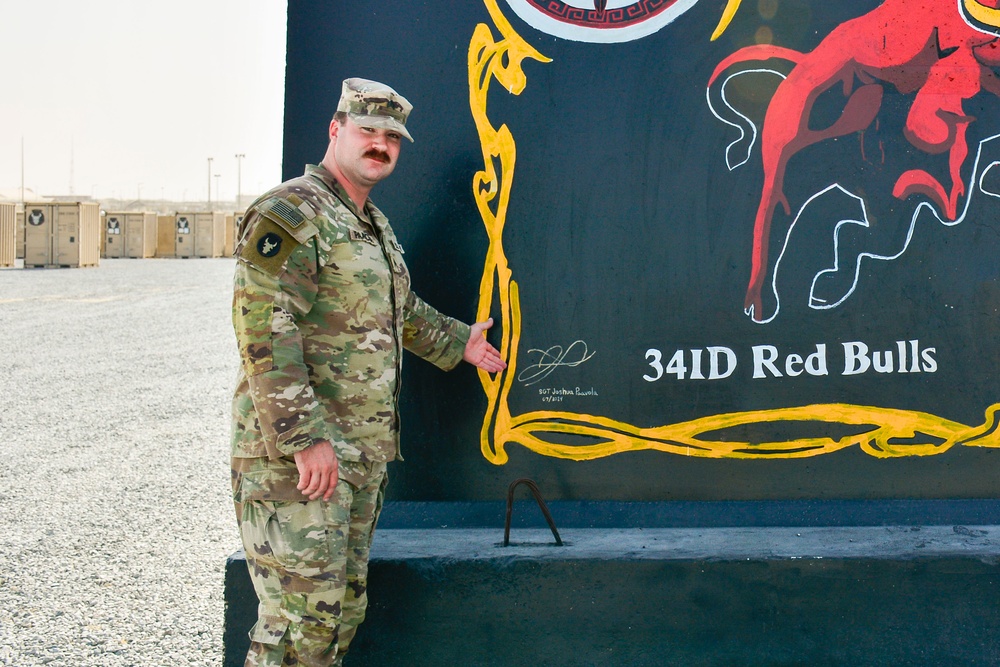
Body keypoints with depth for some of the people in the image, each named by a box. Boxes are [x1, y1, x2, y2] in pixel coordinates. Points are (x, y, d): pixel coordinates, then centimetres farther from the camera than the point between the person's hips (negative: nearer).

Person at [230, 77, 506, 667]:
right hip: (298, 456, -10)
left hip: (364, 455, 10)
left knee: (344, 609, 14)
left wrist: (457, 341, 43)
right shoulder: (289, 214, -12)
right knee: (303, 616, -10)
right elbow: (264, 331, -21)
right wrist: (305, 438, -25)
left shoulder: (376, 225, 19)